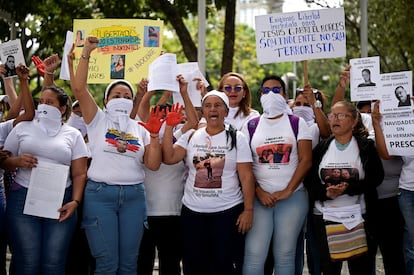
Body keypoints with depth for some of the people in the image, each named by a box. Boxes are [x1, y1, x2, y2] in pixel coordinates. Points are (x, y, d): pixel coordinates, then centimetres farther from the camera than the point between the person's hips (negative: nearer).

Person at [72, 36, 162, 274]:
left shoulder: (140, 129, 13)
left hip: (134, 195, 3)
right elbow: (79, 88, -5)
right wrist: (86, 53, -8)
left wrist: (154, 135, -6)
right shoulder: (99, 121, 7)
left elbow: (153, 165, 5)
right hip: (100, 194, -3)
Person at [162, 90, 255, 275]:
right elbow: (168, 158, -5)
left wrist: (248, 210, -8)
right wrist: (169, 127, -8)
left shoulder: (237, 138, 1)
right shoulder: (191, 136, 8)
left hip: (228, 211, -2)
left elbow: (246, 177, -2)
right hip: (192, 212, 3)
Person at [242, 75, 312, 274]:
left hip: (293, 196, 0)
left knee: (285, 255, 2)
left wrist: (287, 191, -9)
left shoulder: (297, 123, 6)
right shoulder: (251, 126, 9)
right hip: (259, 197, 1)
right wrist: (259, 192, -8)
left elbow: (306, 160, -1)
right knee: (254, 254, -7)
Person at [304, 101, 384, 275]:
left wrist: (348, 188, -23)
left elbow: (375, 177, -9)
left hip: (357, 216, -2)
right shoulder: (321, 148, 9)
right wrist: (326, 192, -18)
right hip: (324, 215, 2)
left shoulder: (366, 146, 3)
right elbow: (310, 181, 2)